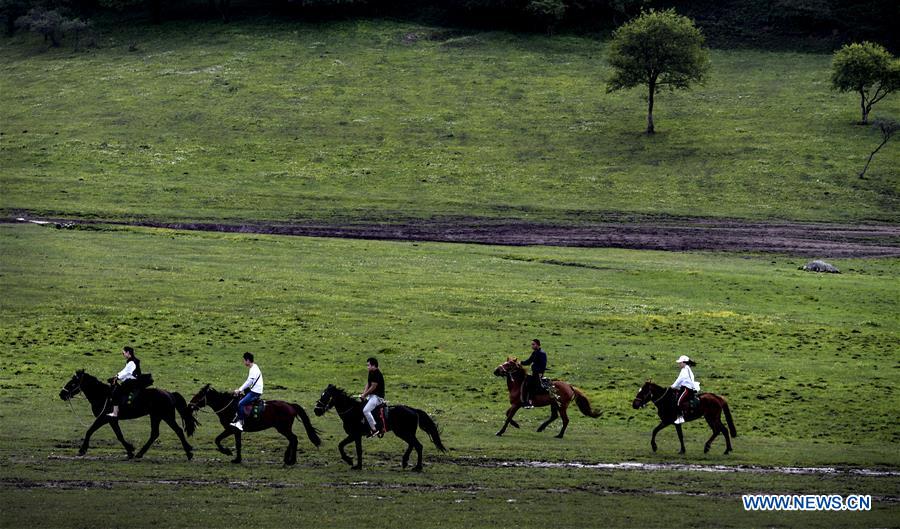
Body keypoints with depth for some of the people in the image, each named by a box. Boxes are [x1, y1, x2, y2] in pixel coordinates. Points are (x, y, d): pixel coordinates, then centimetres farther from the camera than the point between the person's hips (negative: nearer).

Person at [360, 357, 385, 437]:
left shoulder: (377, 374, -18)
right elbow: (368, 384, 15)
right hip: (371, 395, 11)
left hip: (377, 396, -11)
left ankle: (374, 429, -21)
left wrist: (365, 394, -11)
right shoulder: (371, 373, 13)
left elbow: (373, 387, -19)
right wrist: (364, 393, 1)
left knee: (366, 410, -24)